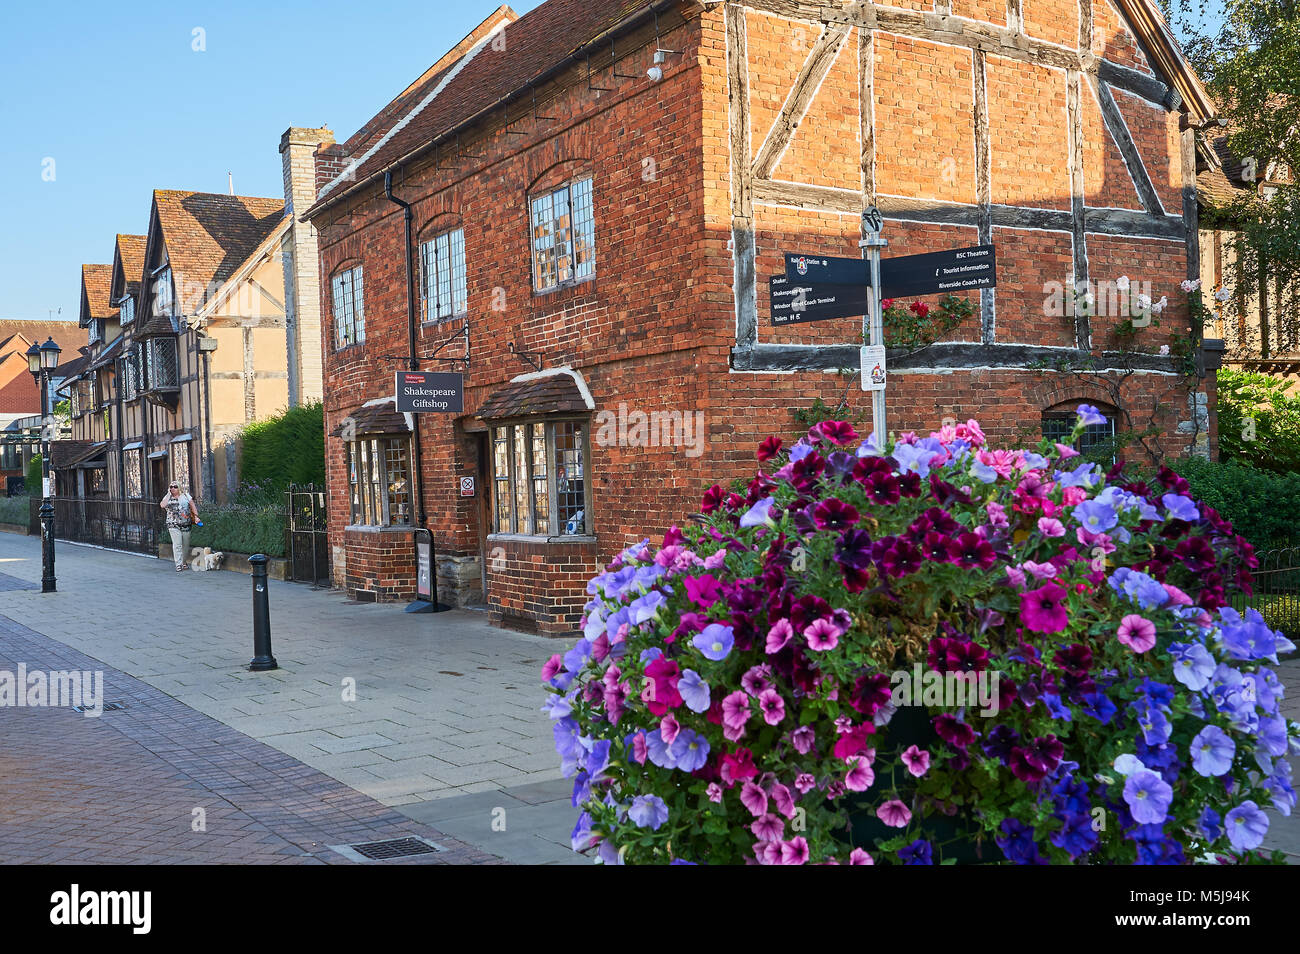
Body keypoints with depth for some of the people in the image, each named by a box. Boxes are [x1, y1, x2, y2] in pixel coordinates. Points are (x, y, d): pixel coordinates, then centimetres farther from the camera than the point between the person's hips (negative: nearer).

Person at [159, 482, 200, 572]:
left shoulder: (186, 496, 10)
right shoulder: (168, 498, 6)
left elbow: (193, 506, 10)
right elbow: (162, 505, -13)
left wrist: (196, 516, -3)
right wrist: (168, 494, -7)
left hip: (186, 525, 2)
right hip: (174, 525, -2)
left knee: (185, 545, 7)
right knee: (177, 545, -12)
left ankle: (183, 562, 23)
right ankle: (178, 565, -13)